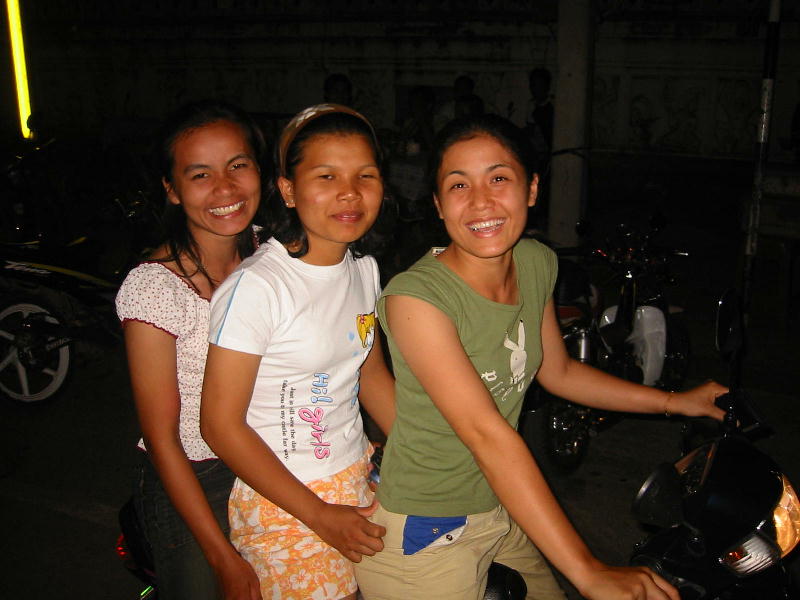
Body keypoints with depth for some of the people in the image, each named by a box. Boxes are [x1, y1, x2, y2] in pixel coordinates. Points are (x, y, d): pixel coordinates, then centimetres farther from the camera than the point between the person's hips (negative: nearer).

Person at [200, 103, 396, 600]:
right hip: (284, 508, -6)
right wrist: (320, 516, -16)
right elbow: (221, 424, -19)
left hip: (358, 481, 7)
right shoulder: (256, 288, -22)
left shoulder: (364, 267, 1)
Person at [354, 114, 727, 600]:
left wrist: (676, 402, 11)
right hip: (426, 535, -6)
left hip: (504, 507, 6)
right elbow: (487, 435, -33)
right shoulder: (415, 298, -27)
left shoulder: (537, 263, -4)